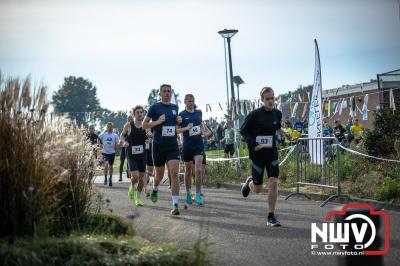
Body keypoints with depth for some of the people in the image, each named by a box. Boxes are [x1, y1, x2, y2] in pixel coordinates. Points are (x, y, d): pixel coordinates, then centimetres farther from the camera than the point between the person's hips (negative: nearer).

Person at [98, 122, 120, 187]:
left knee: (110, 166, 10)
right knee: (106, 164, -19)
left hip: (112, 152, 1)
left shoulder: (115, 135, 0)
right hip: (105, 152, -1)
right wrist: (100, 145, 5)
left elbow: (117, 144, 2)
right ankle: (105, 178, -2)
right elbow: (98, 139, 18)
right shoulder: (103, 134, 1)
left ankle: (110, 179, 27)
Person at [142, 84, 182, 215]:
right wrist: (158, 121, -16)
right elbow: (144, 124, -1)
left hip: (173, 145, 2)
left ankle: (175, 205, -14)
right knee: (160, 174, 13)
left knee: (174, 174, -13)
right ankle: (155, 190, 47)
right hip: (158, 146, -2)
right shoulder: (155, 107, -3)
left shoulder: (175, 107, 10)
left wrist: (179, 121, 4)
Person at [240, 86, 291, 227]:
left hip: (272, 152, 3)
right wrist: (253, 145, -16)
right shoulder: (255, 114, -12)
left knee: (273, 182, -11)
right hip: (257, 153, -3)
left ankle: (271, 217, -2)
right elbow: (243, 130, -6)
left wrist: (283, 133, 4)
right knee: (257, 189, 5)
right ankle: (249, 182, 43)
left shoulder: (277, 114, 3)